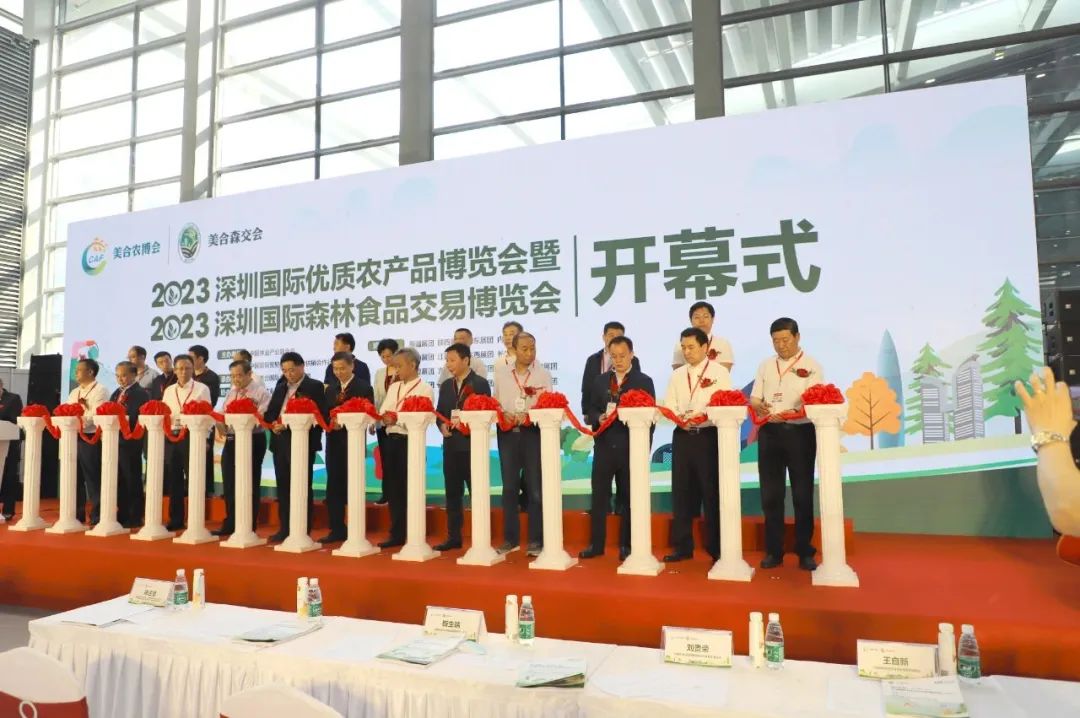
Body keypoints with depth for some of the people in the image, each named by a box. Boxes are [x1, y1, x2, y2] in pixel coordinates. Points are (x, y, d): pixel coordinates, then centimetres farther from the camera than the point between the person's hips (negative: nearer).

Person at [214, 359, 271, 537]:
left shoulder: (261, 391, -9)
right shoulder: (231, 392, 15)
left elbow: (262, 418, -20)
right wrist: (221, 425, -6)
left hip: (252, 441, -7)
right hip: (231, 440, 7)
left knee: (249, 485, 2)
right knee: (229, 485, 13)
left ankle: (248, 528, 13)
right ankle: (229, 525, 26)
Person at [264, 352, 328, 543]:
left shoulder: (315, 386, -3)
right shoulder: (280, 387, 17)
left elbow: (320, 414, -11)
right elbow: (269, 413, 16)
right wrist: (274, 424, -6)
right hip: (280, 442, 6)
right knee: (283, 487, 10)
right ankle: (285, 528, 20)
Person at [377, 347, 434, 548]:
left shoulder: (425, 389, -4)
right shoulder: (393, 387, 16)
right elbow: (382, 412, 11)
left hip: (411, 441, -6)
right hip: (392, 440, 6)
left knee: (410, 489, 0)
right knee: (393, 488, 9)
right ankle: (397, 534, 20)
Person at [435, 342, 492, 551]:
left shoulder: (480, 383, -4)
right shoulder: (446, 385, 14)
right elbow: (439, 412, 15)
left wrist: (466, 424, -19)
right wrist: (442, 425, -5)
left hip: (472, 444, -6)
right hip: (451, 445, 6)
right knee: (452, 492, 10)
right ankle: (453, 537, 19)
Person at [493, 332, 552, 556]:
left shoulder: (543, 375, 0)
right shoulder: (501, 373, 9)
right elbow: (495, 402, 10)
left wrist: (531, 416, -21)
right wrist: (503, 415, -10)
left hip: (534, 433, -3)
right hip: (508, 434, 3)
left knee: (535, 488, 1)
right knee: (509, 487, 9)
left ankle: (536, 540, 11)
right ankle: (510, 538, 19)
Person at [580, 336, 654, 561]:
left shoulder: (644, 381, 3)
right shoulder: (599, 380, 12)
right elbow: (590, 410, 12)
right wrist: (599, 417, -11)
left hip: (631, 447, -2)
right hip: (604, 445, 2)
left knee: (628, 497, 5)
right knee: (599, 495, 3)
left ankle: (626, 546, 16)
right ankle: (596, 544, 13)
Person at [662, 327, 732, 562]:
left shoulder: (719, 372, 0)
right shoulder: (677, 375, 14)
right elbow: (669, 407, 9)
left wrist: (704, 416, -22)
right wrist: (678, 417, -12)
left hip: (709, 436, -4)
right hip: (682, 437, 4)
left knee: (712, 492, 1)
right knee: (681, 491, 7)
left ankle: (716, 548, 13)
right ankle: (682, 546, 17)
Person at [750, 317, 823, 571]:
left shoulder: (811, 366, 1)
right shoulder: (765, 366, 12)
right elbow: (753, 398, 9)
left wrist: (792, 414, -27)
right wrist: (759, 407, -15)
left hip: (800, 432, -3)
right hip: (770, 433, 3)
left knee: (802, 493, 3)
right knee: (771, 493, 6)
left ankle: (805, 552, 15)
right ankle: (773, 551, 15)